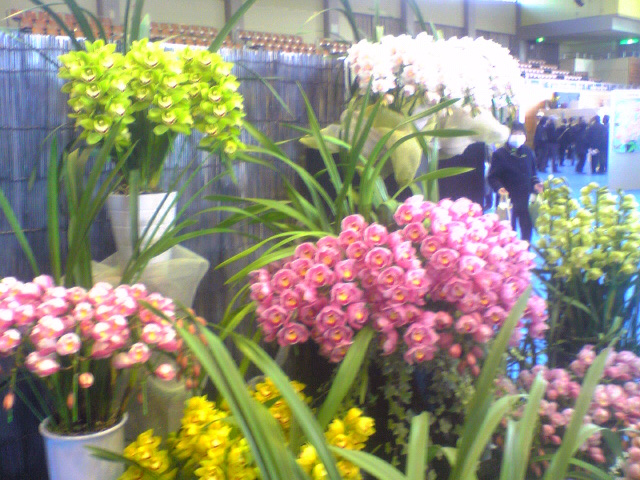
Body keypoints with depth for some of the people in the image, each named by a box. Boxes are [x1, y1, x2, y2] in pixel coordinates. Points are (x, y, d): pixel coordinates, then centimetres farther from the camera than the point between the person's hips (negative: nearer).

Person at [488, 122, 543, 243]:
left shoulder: (529, 153, 9)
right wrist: (499, 187, -26)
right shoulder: (500, 154, -6)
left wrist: (535, 184, -1)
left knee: (527, 229, 13)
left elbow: (532, 173, 19)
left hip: (526, 199, 4)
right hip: (508, 200, -4)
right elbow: (493, 177, -8)